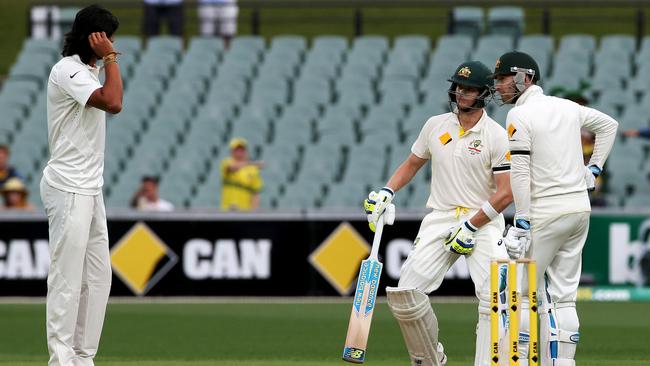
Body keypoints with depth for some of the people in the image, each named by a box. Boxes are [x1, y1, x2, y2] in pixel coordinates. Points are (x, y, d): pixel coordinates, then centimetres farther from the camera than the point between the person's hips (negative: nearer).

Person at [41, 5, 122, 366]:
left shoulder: (90, 70, 16)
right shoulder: (68, 70, -15)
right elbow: (113, 103, -29)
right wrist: (111, 58, -19)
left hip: (89, 189, 10)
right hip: (68, 190, -10)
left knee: (97, 278, 10)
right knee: (67, 279, -9)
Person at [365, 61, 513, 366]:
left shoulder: (497, 137, -7)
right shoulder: (435, 126, 8)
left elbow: (506, 193, -12)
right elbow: (412, 164, 22)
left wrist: (470, 227, -15)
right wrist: (387, 192, 5)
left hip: (483, 222, -4)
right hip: (440, 218, 4)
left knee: (493, 297, -23)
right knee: (404, 294, -7)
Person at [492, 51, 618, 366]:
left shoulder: (520, 116, -10)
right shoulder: (568, 108, 11)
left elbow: (520, 173, -16)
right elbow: (608, 125, 26)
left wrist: (522, 222, -17)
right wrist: (593, 169, 25)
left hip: (546, 213, -7)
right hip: (580, 208, 7)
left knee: (522, 292, -1)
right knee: (563, 297, 9)